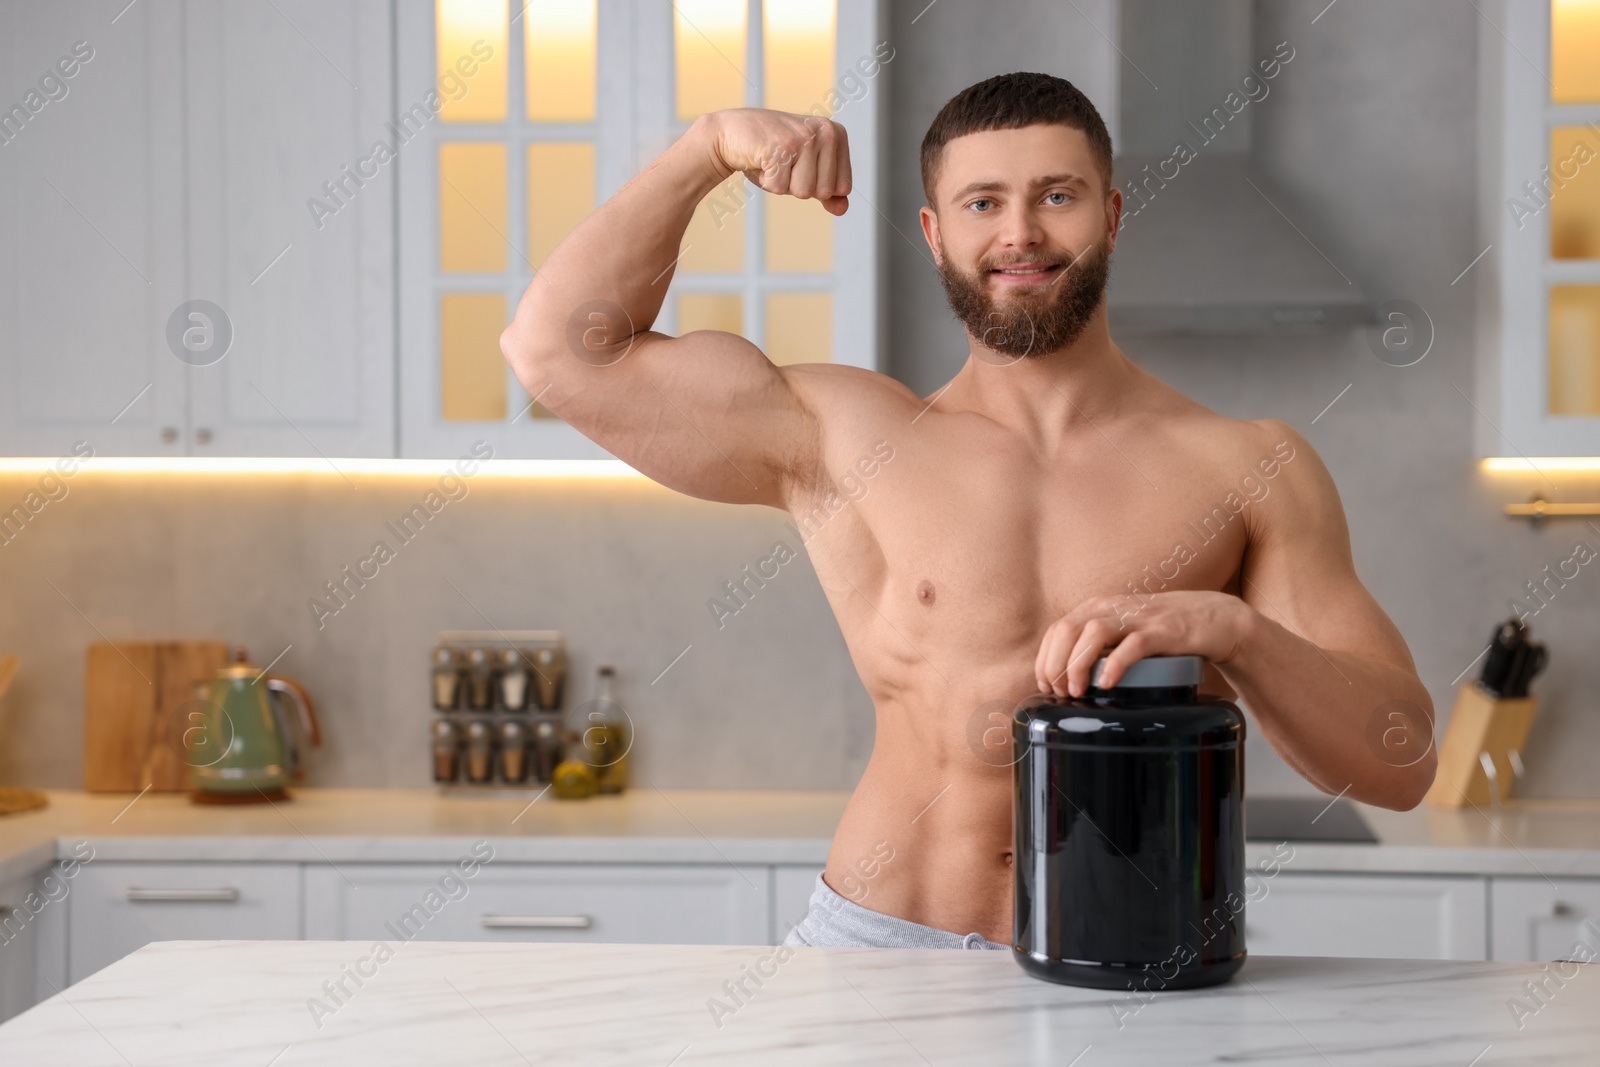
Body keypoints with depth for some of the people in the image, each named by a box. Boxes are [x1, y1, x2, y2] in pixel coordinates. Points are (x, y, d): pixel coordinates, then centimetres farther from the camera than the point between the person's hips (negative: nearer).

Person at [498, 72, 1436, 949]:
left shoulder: (1247, 469, 8)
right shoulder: (845, 439, 11)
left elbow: (1402, 766, 4)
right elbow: (562, 349, 13)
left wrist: (1233, 629, -13)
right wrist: (713, 146, 7)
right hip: (879, 940, 1)